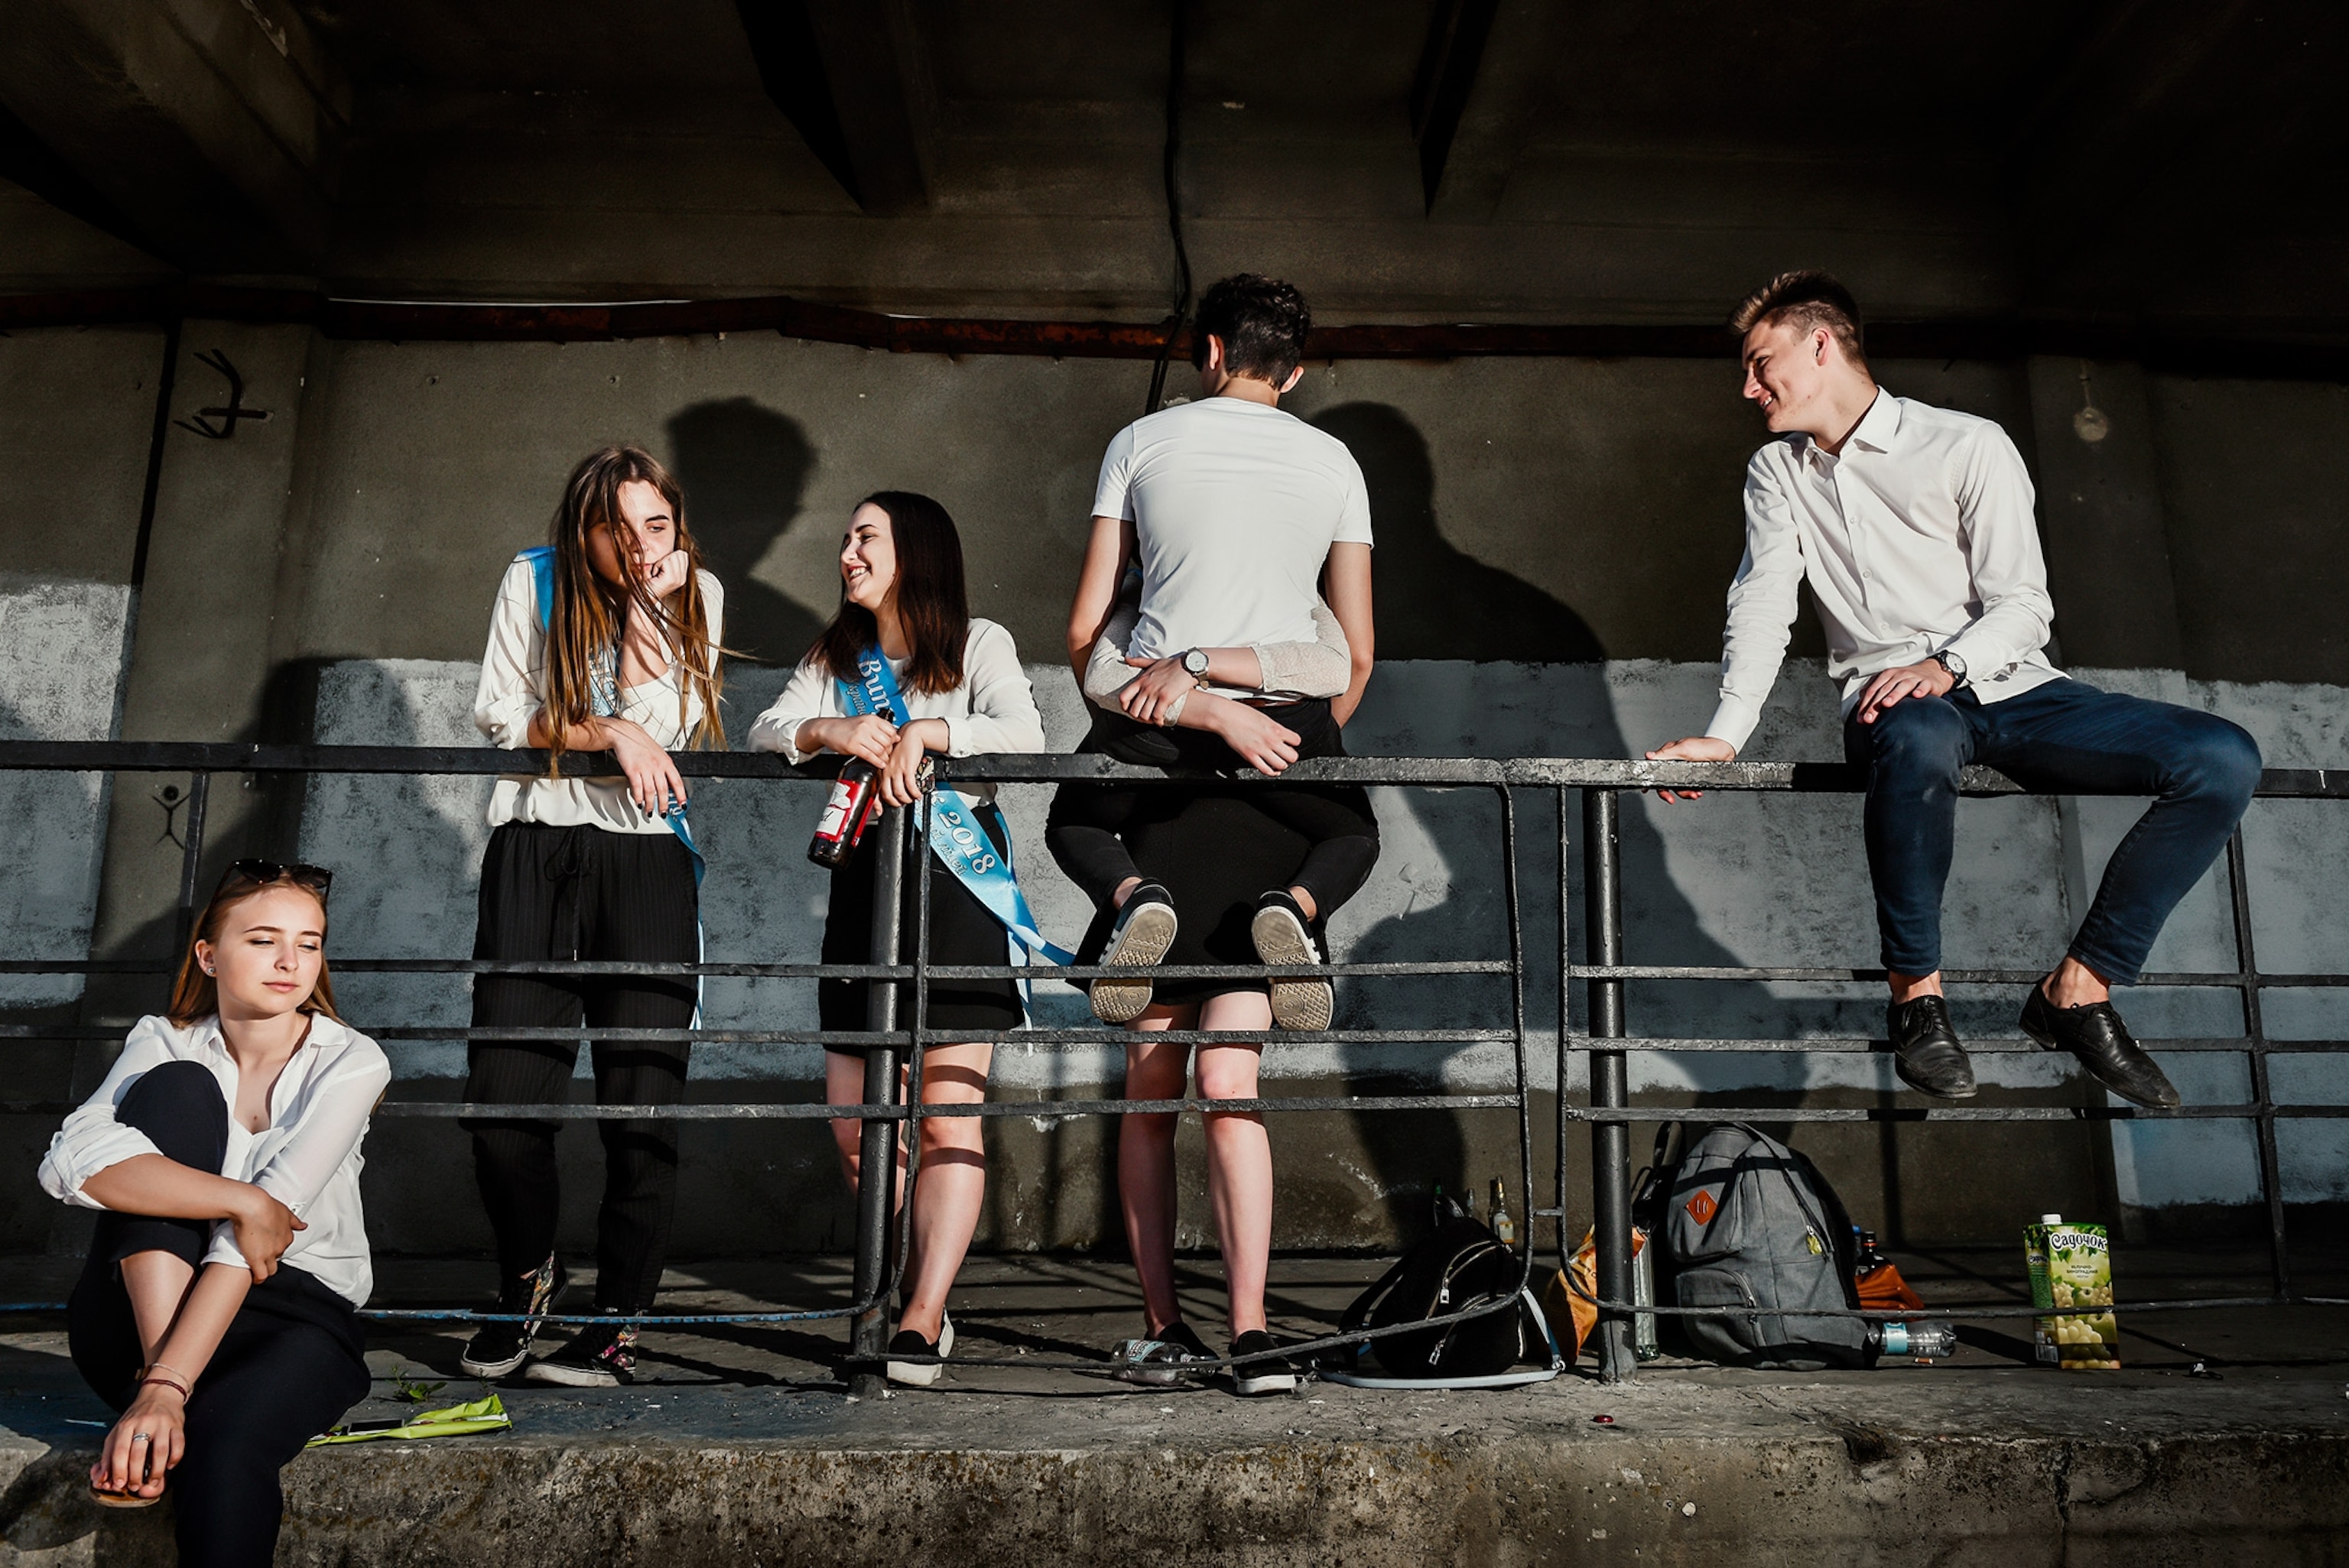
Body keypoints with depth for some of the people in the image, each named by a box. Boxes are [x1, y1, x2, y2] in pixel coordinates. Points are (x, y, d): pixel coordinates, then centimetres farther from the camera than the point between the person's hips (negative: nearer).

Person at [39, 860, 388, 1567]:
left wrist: (167, 1390, -29)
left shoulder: (350, 1063, -7)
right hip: (136, 1320, 3)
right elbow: (71, 1163, -19)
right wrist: (242, 1202, -27)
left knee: (225, 1450, -40)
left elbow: (270, 1222, -20)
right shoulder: (164, 1045, 1)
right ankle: (157, 1364, -25)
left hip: (295, 1310, -3)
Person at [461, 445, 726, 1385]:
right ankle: (528, 1277, 27)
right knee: (503, 1105, -3)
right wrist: (609, 731, -10)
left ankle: (615, 1327, 10)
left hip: (648, 860, 0)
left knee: (643, 1111, -6)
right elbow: (500, 718, 2)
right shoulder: (534, 579, 4)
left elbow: (656, 720, -8)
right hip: (535, 854, 1)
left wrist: (648, 600, -10)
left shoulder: (697, 594, 4)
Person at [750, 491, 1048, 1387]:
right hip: (863, 876, 5)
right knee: (855, 1128, 5)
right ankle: (923, 1281, 25)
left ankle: (923, 1321, -4)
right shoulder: (834, 658, 18)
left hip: (954, 876, -5)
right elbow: (765, 732, 1)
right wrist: (832, 730, -18)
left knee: (948, 1114, -9)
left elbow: (1024, 732, -13)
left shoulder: (977, 644, 5)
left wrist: (927, 730, -25)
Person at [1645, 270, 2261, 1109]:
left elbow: (2023, 603, -4)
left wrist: (1948, 666, -25)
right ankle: (1917, 993, -23)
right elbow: (1761, 606, 4)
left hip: (2009, 687, 1)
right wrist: (1725, 734, -11)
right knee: (1918, 742, -40)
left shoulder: (1970, 447, 2)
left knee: (2224, 759, -21)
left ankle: (2079, 988, -13)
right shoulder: (1776, 473, 13)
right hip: (1892, 702, -1)